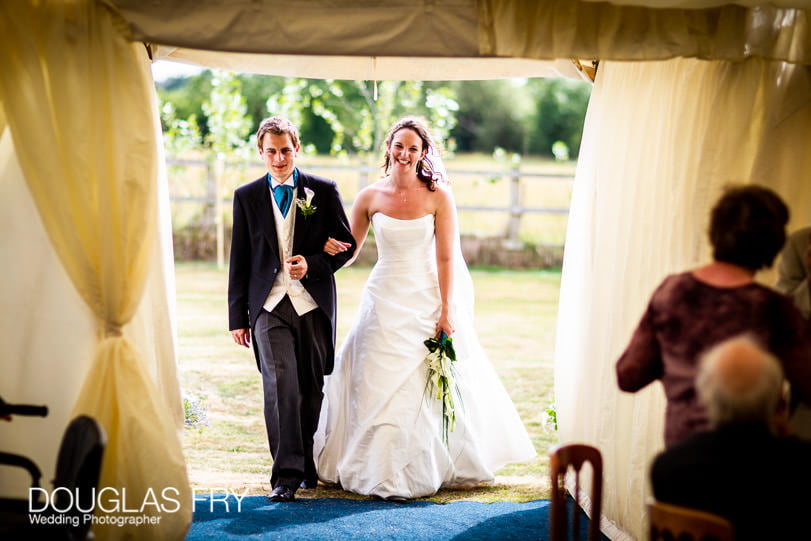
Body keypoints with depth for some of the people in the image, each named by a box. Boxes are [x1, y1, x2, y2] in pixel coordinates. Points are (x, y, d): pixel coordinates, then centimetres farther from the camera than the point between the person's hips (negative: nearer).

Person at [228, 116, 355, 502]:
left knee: (311, 387, 9)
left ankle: (307, 465, 25)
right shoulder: (247, 196, 8)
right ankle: (286, 473, -14)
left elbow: (347, 244, 7)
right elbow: (239, 260, 8)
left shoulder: (323, 191, 5)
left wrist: (312, 264, -12)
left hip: (313, 303, 1)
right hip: (269, 304, -1)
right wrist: (237, 316, 5)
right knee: (279, 383, -16)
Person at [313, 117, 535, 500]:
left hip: (426, 303, -2)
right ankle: (383, 473, 13)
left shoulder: (438, 196, -5)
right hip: (385, 302, 2)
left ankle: (424, 469, 19)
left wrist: (445, 312, -11)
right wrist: (330, 248, -14)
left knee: (423, 388, 3)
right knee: (380, 385, 1)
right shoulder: (369, 198, 1)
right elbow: (349, 249, 10)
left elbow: (446, 258, -6)